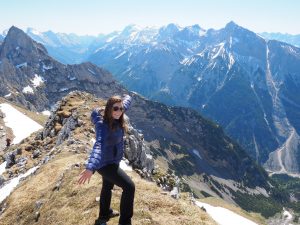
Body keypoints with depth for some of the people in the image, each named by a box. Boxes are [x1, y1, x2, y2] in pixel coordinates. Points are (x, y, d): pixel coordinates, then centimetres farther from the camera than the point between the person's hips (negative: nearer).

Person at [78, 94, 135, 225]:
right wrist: (91, 168, -62)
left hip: (112, 161, 9)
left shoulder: (116, 119, -10)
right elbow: (99, 145, -50)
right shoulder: (102, 125, -32)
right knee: (129, 186, -16)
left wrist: (127, 97, 33)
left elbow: (126, 103, 11)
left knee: (107, 187, 27)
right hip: (105, 163, -9)